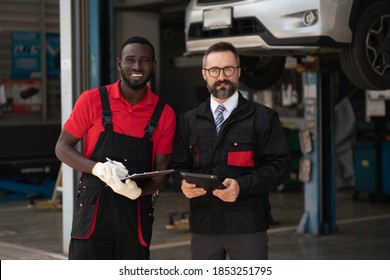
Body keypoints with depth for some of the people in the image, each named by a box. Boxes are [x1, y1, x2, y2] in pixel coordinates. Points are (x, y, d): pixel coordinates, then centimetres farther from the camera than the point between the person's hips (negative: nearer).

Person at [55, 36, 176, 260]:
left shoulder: (164, 114, 2)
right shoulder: (92, 100, -1)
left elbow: (162, 170, 4)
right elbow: (62, 148, 2)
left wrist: (138, 191, -18)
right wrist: (97, 168, -17)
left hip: (137, 212, 2)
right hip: (93, 207, -2)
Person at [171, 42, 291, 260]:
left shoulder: (263, 117, 4)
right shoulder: (189, 121, 14)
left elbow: (279, 164, -3)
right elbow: (179, 166, 15)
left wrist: (242, 185, -17)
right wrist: (184, 183, -9)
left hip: (247, 225, -3)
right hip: (203, 225, 3)